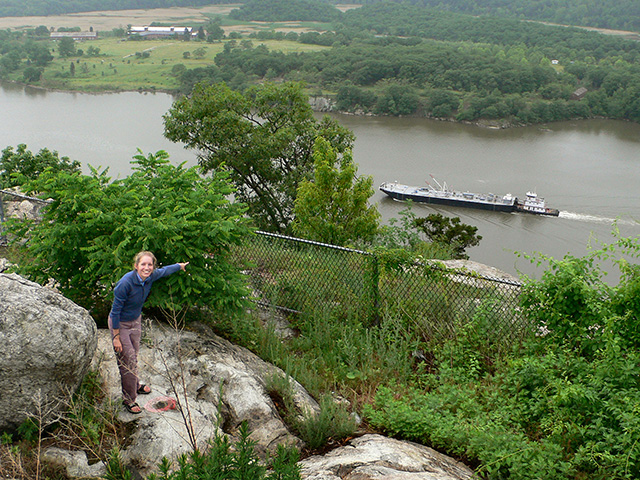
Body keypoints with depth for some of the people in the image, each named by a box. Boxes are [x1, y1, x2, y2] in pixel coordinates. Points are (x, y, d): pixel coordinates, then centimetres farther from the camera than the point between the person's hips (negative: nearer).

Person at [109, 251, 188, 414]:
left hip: (136, 320, 6)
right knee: (127, 360, 0)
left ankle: (135, 385, 45)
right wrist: (116, 337, -21)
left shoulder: (151, 276, -14)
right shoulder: (125, 283, -33)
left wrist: (180, 266, 28)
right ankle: (128, 399, 15)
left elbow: (164, 271, 10)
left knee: (134, 355, 22)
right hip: (120, 324, -6)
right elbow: (116, 310, -24)